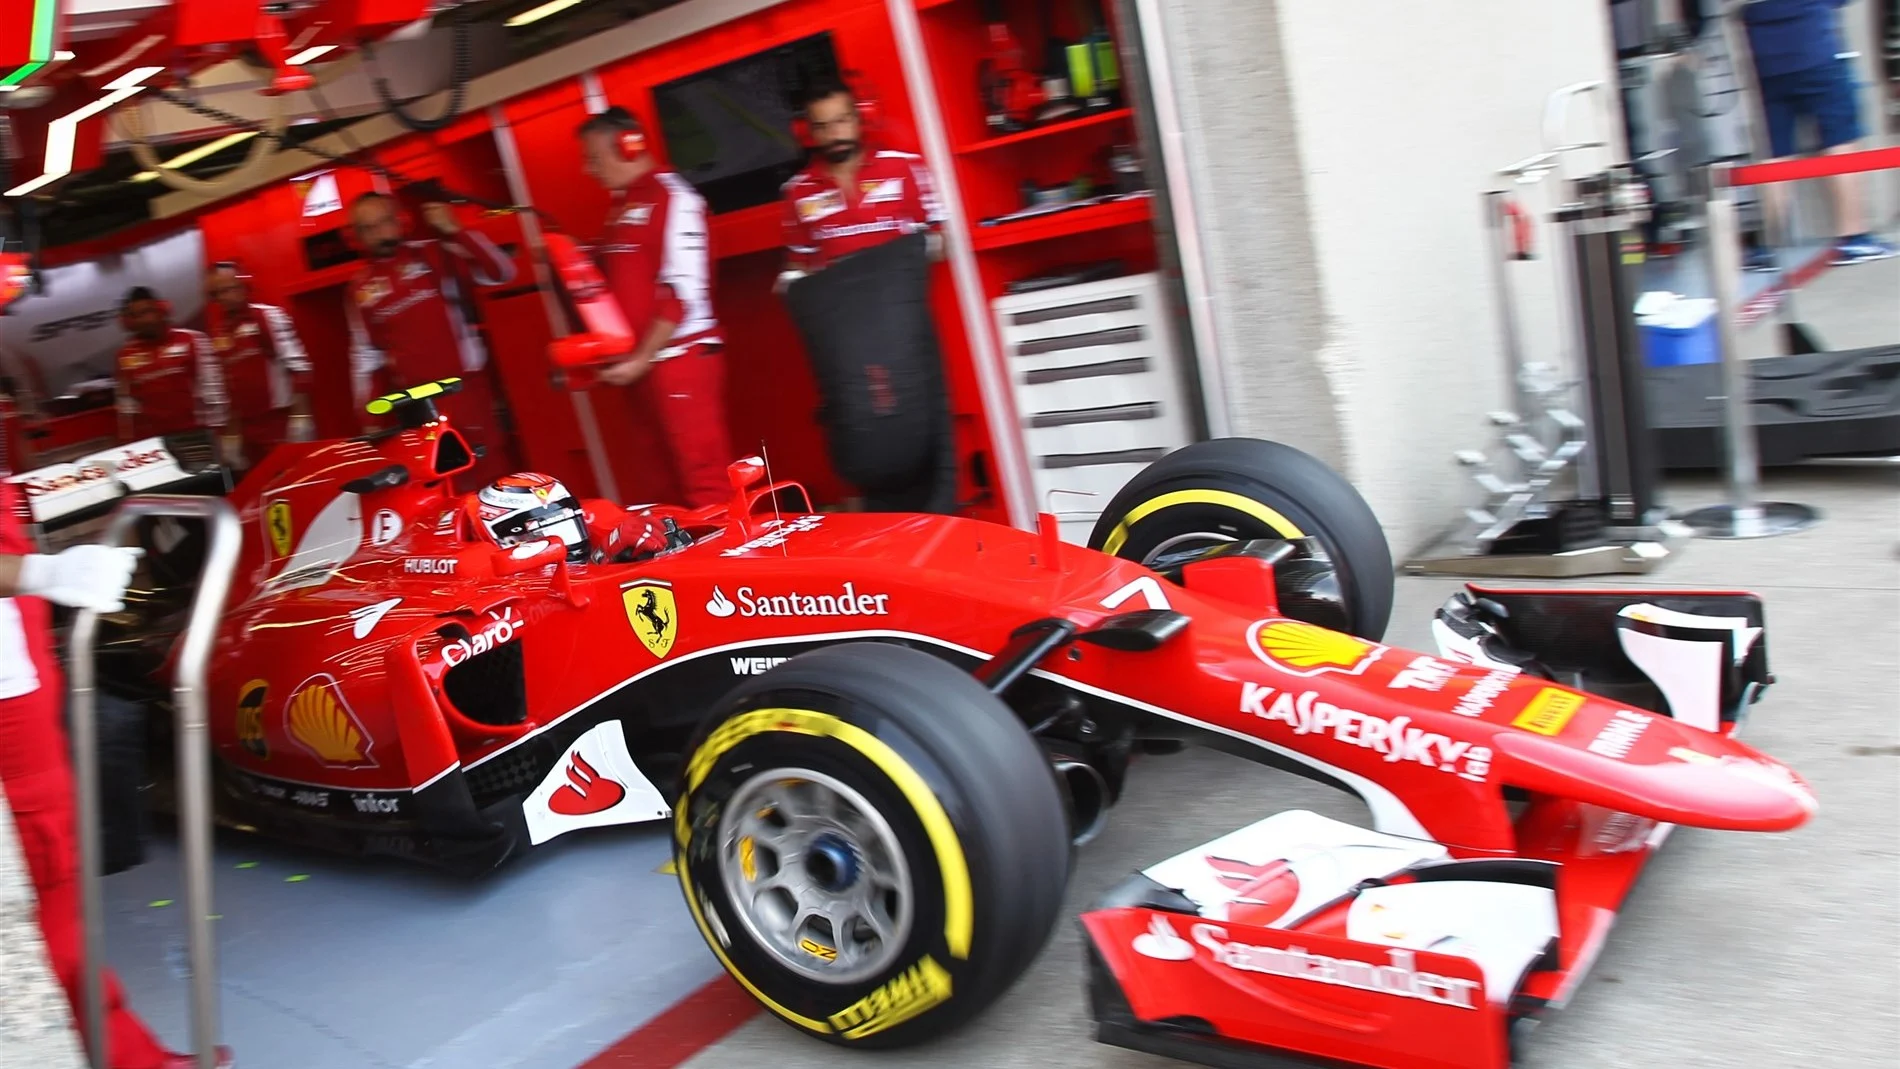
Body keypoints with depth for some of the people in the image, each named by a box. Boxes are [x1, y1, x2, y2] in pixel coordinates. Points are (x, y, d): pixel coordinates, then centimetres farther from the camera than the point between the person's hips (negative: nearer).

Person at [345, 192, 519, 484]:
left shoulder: (432, 254, 1)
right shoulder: (360, 288, 11)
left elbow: (501, 273, -8)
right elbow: (364, 352, 16)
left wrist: (454, 231, -16)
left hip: (464, 387, -2)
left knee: (493, 474, 0)